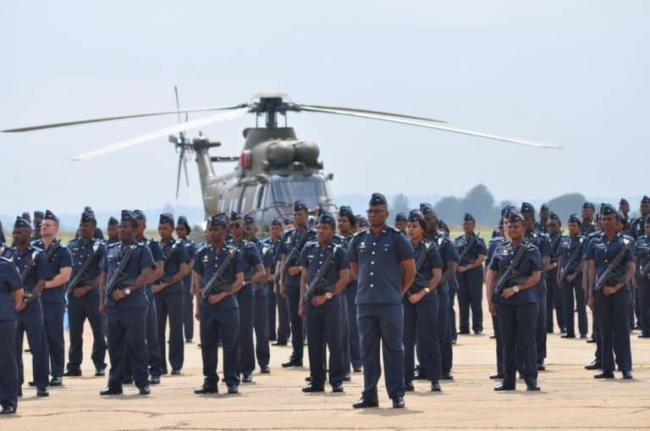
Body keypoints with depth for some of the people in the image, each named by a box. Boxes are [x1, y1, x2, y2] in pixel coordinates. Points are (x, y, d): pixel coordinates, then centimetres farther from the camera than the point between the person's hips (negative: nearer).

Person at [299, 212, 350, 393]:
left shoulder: (338, 251, 0)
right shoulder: (309, 249, 11)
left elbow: (345, 279, -5)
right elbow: (304, 276, 14)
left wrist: (327, 296, -11)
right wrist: (302, 302, 8)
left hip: (332, 302, -4)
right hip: (312, 301, 4)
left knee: (335, 342, -2)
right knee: (314, 343, 5)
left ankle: (337, 381, 2)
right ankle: (316, 381, 11)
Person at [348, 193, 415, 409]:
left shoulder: (397, 239, 0)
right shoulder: (359, 240, 11)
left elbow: (410, 271, 4)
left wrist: (397, 291, 6)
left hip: (390, 304, -4)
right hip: (364, 302, 4)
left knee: (393, 349, -1)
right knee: (368, 350, 7)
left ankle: (397, 395, 3)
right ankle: (369, 395, 11)